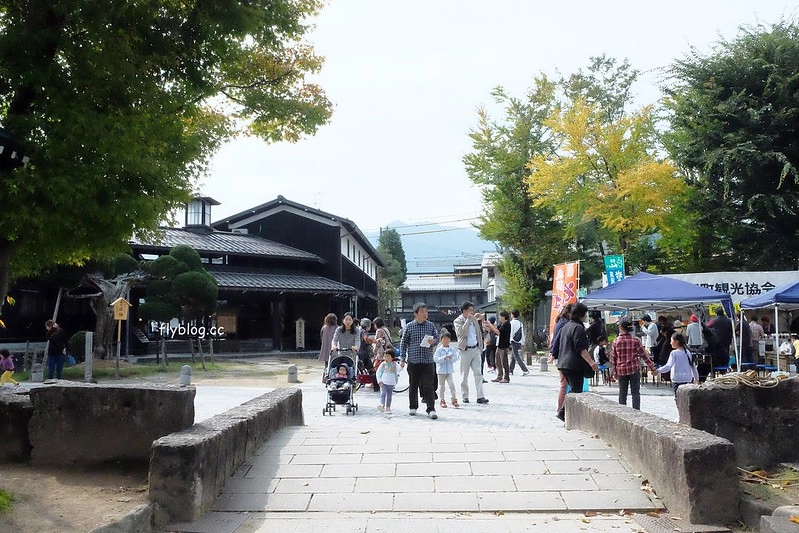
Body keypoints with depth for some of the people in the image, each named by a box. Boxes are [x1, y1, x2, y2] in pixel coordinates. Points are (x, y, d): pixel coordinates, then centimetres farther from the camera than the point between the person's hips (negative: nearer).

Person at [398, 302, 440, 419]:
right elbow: (403, 343, 5)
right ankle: (413, 407, 24)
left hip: (428, 361, 0)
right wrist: (402, 359, 1)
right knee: (413, 386, 10)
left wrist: (433, 341, -11)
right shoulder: (409, 326, 1)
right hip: (413, 361, 0)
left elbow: (437, 338, 14)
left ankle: (431, 409, -2)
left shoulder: (431, 325, 6)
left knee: (429, 386, -4)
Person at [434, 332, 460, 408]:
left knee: (452, 385, -4)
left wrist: (451, 358, -22)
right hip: (441, 370, -2)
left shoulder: (452, 349, 4)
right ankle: (441, 401, 14)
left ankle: (454, 400, 3)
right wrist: (444, 358, -23)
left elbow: (455, 358, 0)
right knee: (441, 386, 6)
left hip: (449, 370, 2)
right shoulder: (439, 350, -4)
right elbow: (436, 359, -11)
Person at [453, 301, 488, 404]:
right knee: (464, 375, 4)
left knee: (478, 373, -3)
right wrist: (468, 320, -20)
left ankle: (480, 397, -6)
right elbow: (461, 332, -23)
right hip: (465, 350, -4)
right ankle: (465, 396, 15)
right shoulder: (457, 321, -5)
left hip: (475, 349, 4)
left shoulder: (474, 320, 12)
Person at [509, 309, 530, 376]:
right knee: (513, 357, 17)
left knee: (516, 357, -8)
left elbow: (511, 333, -13)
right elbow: (522, 333, 14)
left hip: (514, 341, -7)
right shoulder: (520, 323, 12)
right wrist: (522, 343, 18)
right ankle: (511, 371, 24)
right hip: (519, 342, 7)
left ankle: (525, 370, -19)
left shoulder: (512, 322, -8)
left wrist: (509, 342, -11)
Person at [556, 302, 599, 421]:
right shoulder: (578, 328, -12)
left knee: (573, 390, 17)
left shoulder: (565, 326, 17)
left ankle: (563, 412, 10)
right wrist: (591, 362, -22)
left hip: (563, 363, 9)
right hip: (574, 365, -9)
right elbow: (581, 349, -20)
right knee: (576, 391, -3)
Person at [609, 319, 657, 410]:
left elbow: (613, 358, 2)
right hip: (634, 369, -1)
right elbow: (644, 355, -2)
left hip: (621, 370, 1)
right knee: (635, 392, 3)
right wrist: (652, 367, 4)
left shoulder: (616, 341, -3)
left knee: (622, 393, 11)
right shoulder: (635, 340, -5)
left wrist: (614, 372, 11)